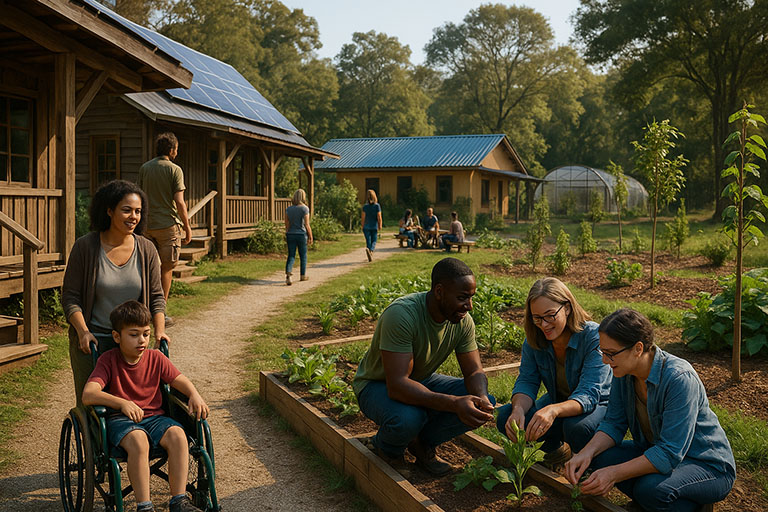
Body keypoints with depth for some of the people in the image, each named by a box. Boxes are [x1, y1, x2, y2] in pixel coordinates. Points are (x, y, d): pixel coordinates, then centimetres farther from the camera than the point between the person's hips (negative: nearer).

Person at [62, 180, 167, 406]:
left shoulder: (146, 249, 1)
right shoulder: (85, 247, -7)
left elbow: (156, 296, 6)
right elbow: (70, 297, -4)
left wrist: (160, 330, -6)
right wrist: (83, 332, -15)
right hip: (91, 340, -2)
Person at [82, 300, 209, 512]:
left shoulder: (155, 358, 6)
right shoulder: (108, 360, -5)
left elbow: (180, 381, 7)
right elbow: (88, 395, -17)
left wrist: (195, 395, -17)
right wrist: (122, 403, -33)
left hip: (154, 417, 3)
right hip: (121, 419, -3)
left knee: (177, 434, -28)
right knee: (138, 440, -36)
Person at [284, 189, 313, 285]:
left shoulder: (288, 209, 2)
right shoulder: (305, 209, -10)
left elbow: (287, 225, 4)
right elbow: (307, 225, -11)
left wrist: (287, 235, 14)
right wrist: (310, 237, -2)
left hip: (291, 235, 3)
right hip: (301, 234, -3)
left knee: (291, 256, 5)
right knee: (303, 256, 13)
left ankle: (288, 273, -17)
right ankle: (303, 275, 23)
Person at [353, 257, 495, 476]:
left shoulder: (463, 321, -14)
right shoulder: (401, 315, -35)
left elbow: (474, 371, -7)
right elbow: (397, 385, -40)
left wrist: (482, 398, -32)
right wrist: (454, 403, -49)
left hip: (423, 381, 6)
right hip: (378, 385, -6)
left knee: (485, 404, -15)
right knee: (408, 418, -39)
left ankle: (421, 442, 4)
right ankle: (386, 448, -2)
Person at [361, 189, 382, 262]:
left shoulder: (365, 206, -4)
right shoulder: (377, 206, -6)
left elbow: (363, 218, -3)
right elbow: (379, 218, -7)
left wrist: (362, 227, 8)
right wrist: (380, 227, 0)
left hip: (366, 227, 1)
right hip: (374, 226, -1)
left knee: (368, 241, 8)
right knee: (374, 241, 8)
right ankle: (371, 250, -21)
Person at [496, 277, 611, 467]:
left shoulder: (593, 337, -27)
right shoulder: (534, 339, -11)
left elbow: (588, 395, -34)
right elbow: (526, 382, -14)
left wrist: (554, 410, -54)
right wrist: (519, 409, -38)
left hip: (597, 404, -5)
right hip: (556, 401, 5)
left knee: (577, 427, -39)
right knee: (506, 419, -18)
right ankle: (556, 449, 8)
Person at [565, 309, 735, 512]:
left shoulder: (680, 379, -31)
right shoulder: (624, 372, -9)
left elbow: (670, 453, -32)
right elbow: (614, 424, -3)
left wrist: (614, 473, -35)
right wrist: (587, 452, -22)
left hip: (709, 466, -7)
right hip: (656, 453, 7)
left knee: (651, 489, -34)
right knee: (600, 456, -14)